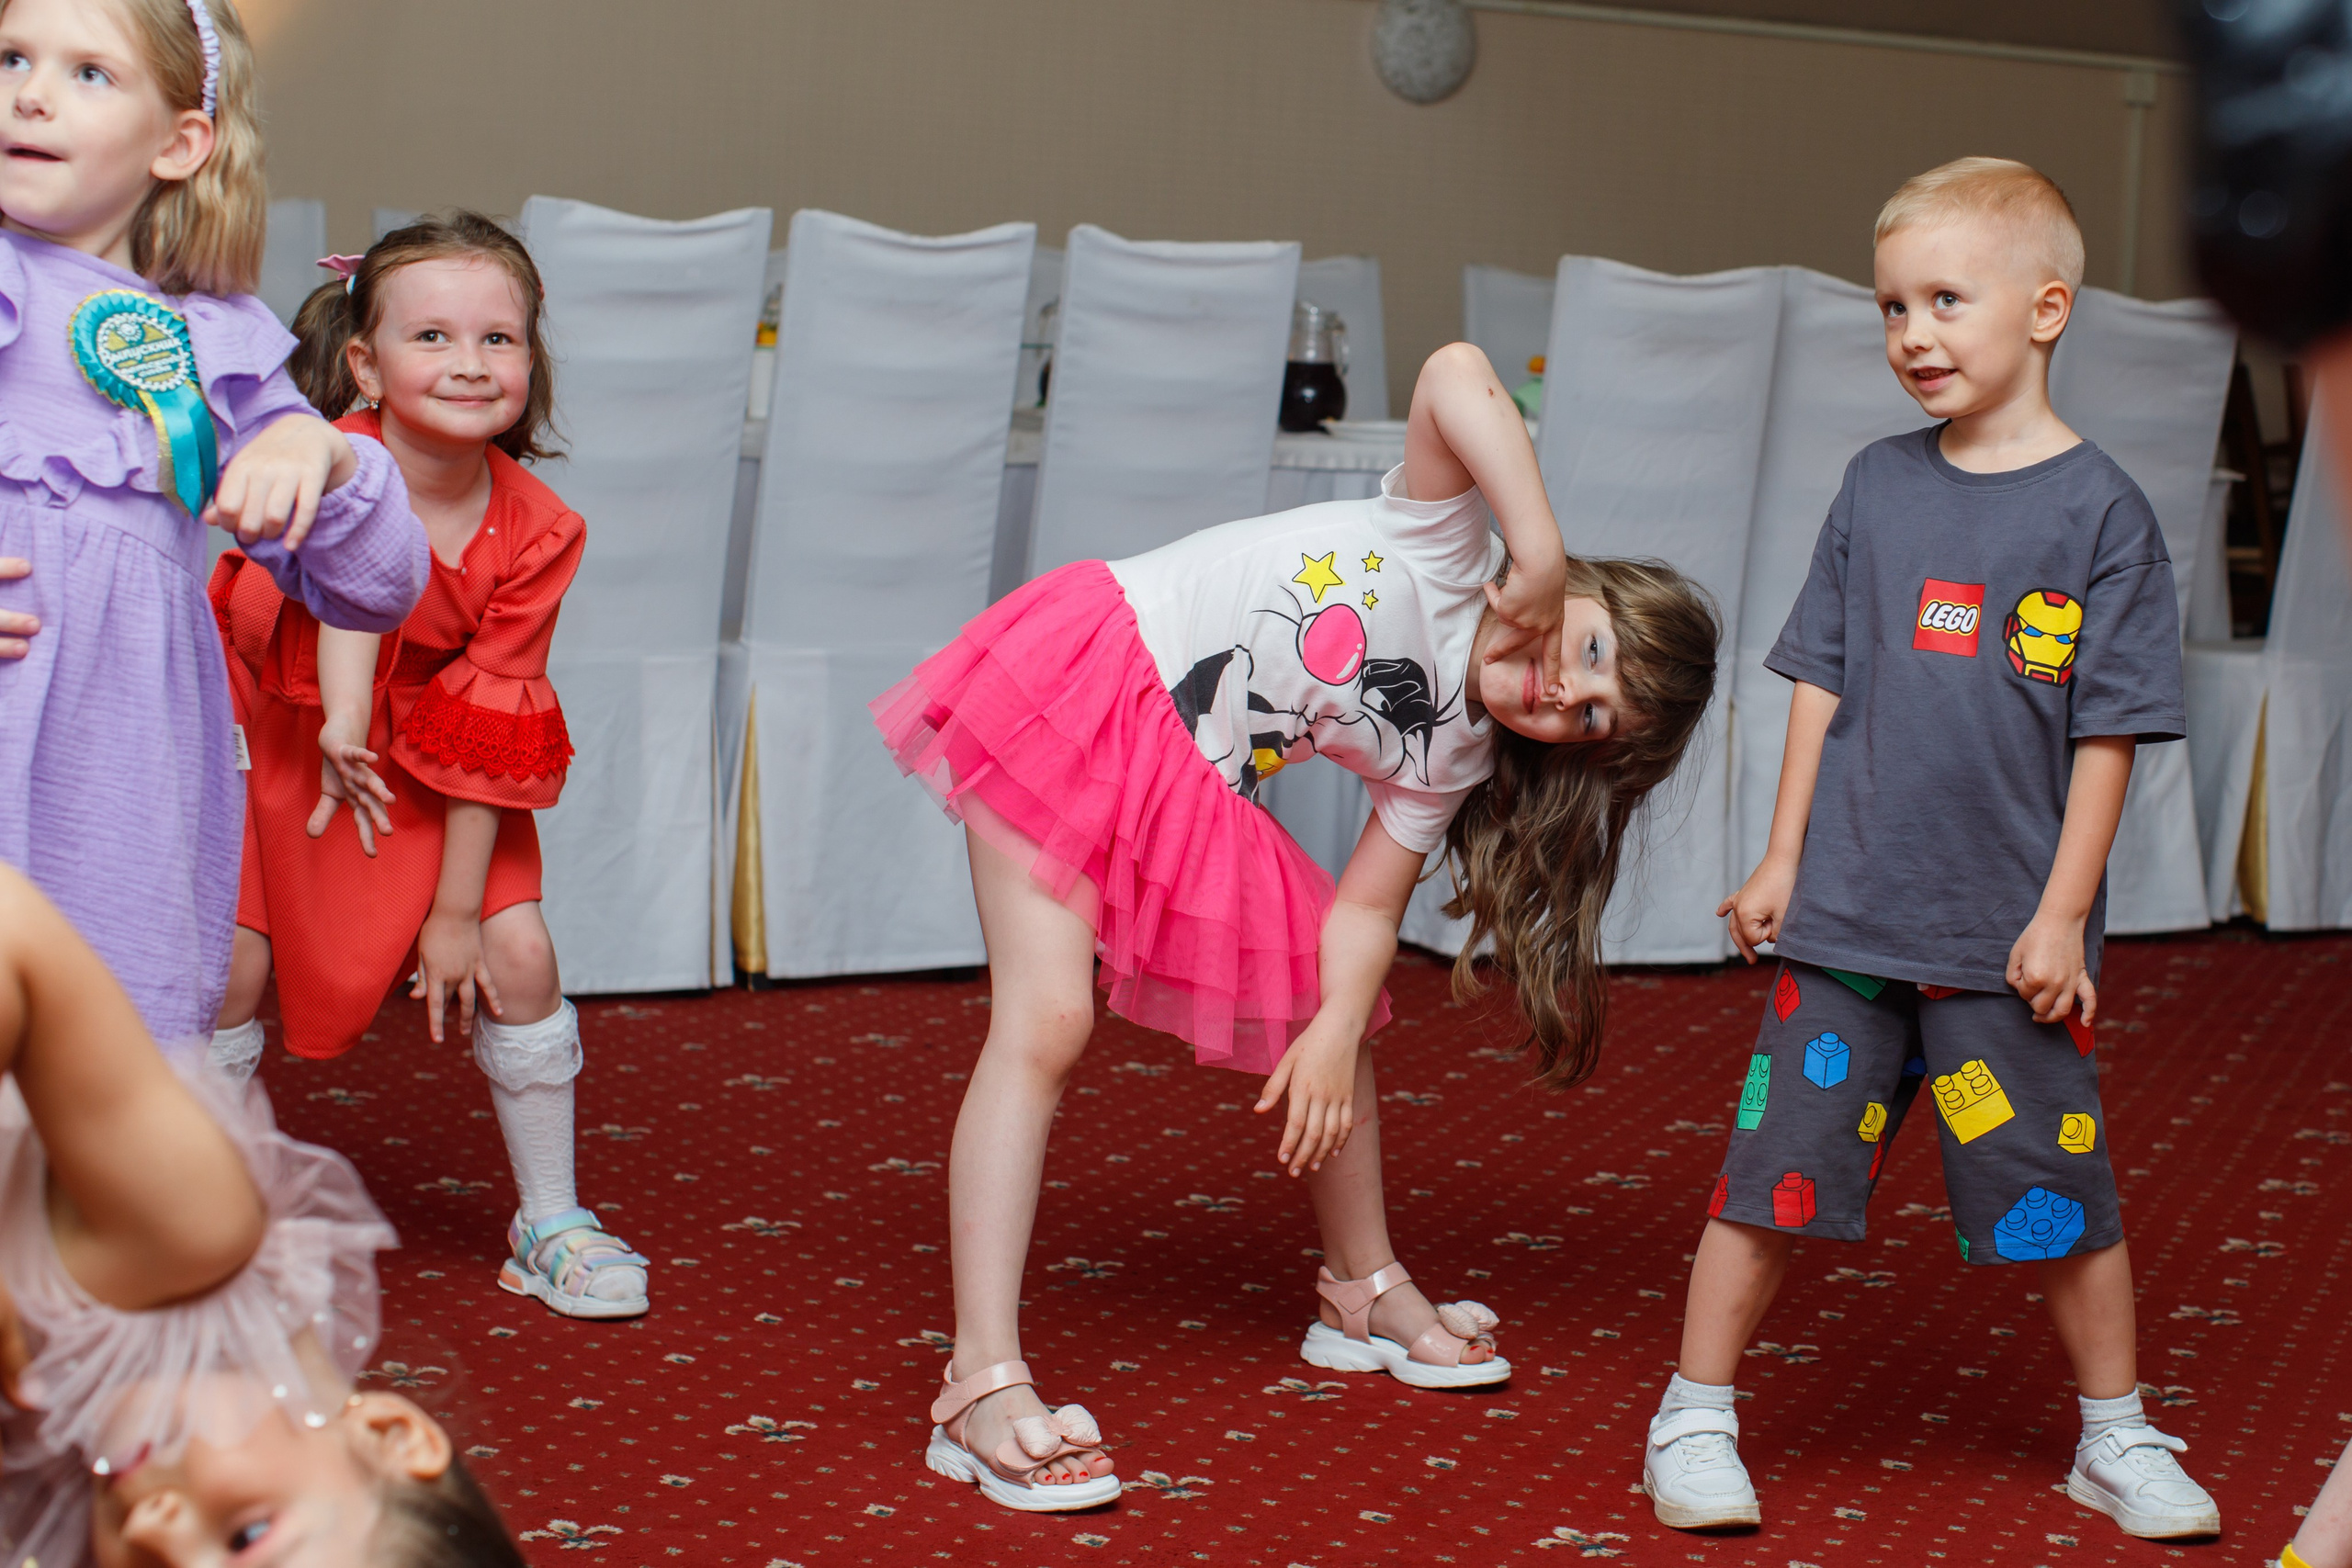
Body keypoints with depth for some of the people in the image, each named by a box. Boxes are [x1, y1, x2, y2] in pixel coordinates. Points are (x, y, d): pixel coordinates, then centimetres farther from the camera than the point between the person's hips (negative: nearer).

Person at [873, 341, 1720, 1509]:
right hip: (1085, 678, -8)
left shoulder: (1448, 756, 2)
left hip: (1190, 796, 8)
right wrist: (1545, 560, -31)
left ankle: (1364, 1291, 33)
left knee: (1339, 1003, 10)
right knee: (1048, 1020, -18)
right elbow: (1456, 375, -30)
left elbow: (1367, 906, 0)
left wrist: (1335, 1030, -17)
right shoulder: (1448, 549, -15)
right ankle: (984, 1388, -20)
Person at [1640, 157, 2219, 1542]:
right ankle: (1697, 1419, 14)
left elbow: (2107, 737, -5)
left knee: (2067, 1202, 7)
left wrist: (2062, 912, -8)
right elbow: (1824, 684, 10)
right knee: (1775, 1172, 2)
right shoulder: (1880, 487, 6)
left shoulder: (2099, 510, -5)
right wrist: (1783, 857, 7)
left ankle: (2119, 1439, 23)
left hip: (2009, 944, -2)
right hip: (1847, 922, 2)